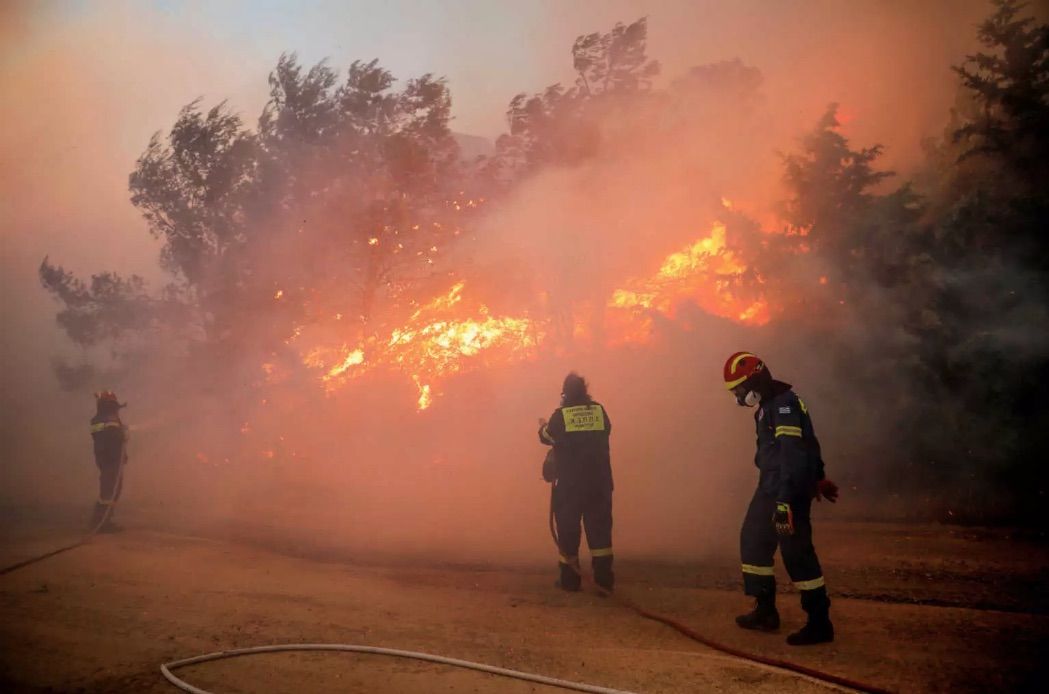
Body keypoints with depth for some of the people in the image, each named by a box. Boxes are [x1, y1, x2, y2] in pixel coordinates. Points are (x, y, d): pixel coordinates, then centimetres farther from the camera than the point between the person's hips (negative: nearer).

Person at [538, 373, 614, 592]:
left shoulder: (560, 415, -7)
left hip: (570, 483, -2)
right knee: (599, 526, 7)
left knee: (568, 528, 7)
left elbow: (547, 436, 9)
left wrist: (542, 426, 31)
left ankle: (570, 578, 10)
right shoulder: (599, 410, -1)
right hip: (599, 481, 2)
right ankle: (604, 576, 4)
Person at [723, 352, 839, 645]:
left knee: (797, 552, -8)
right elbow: (807, 443, 24)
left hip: (789, 489, -11)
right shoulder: (770, 405, 14)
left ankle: (819, 623, 0)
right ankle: (765, 610, 24)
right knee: (753, 541, 15)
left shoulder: (783, 405, -18)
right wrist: (818, 478, 32)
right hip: (771, 488, 11)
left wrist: (785, 501, -28)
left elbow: (793, 454, -25)